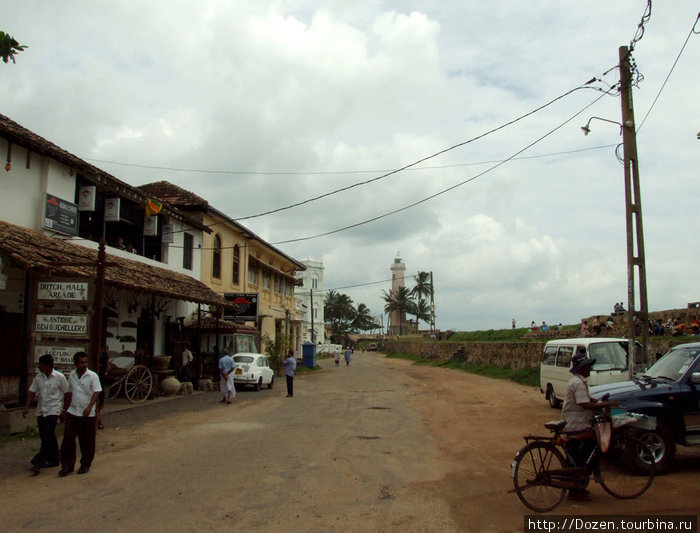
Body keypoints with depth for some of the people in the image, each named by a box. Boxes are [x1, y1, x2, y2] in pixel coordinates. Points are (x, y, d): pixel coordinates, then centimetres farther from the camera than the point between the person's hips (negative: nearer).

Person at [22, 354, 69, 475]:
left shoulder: (59, 377, -8)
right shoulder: (39, 377, 6)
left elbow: (66, 394, -2)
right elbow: (32, 392, 9)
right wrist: (27, 407, -1)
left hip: (53, 410, -6)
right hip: (41, 410, 6)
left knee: (48, 436, -12)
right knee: (44, 436, 10)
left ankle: (38, 462, -13)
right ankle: (54, 459, 22)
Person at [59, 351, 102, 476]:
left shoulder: (93, 376, -8)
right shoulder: (72, 376, 7)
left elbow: (96, 393, -15)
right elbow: (69, 393, 18)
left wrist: (89, 407, -29)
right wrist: (65, 409, 19)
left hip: (88, 414, -4)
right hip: (72, 412, 4)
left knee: (87, 442, 5)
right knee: (67, 439, 1)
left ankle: (85, 465, 20)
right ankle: (67, 466, 10)